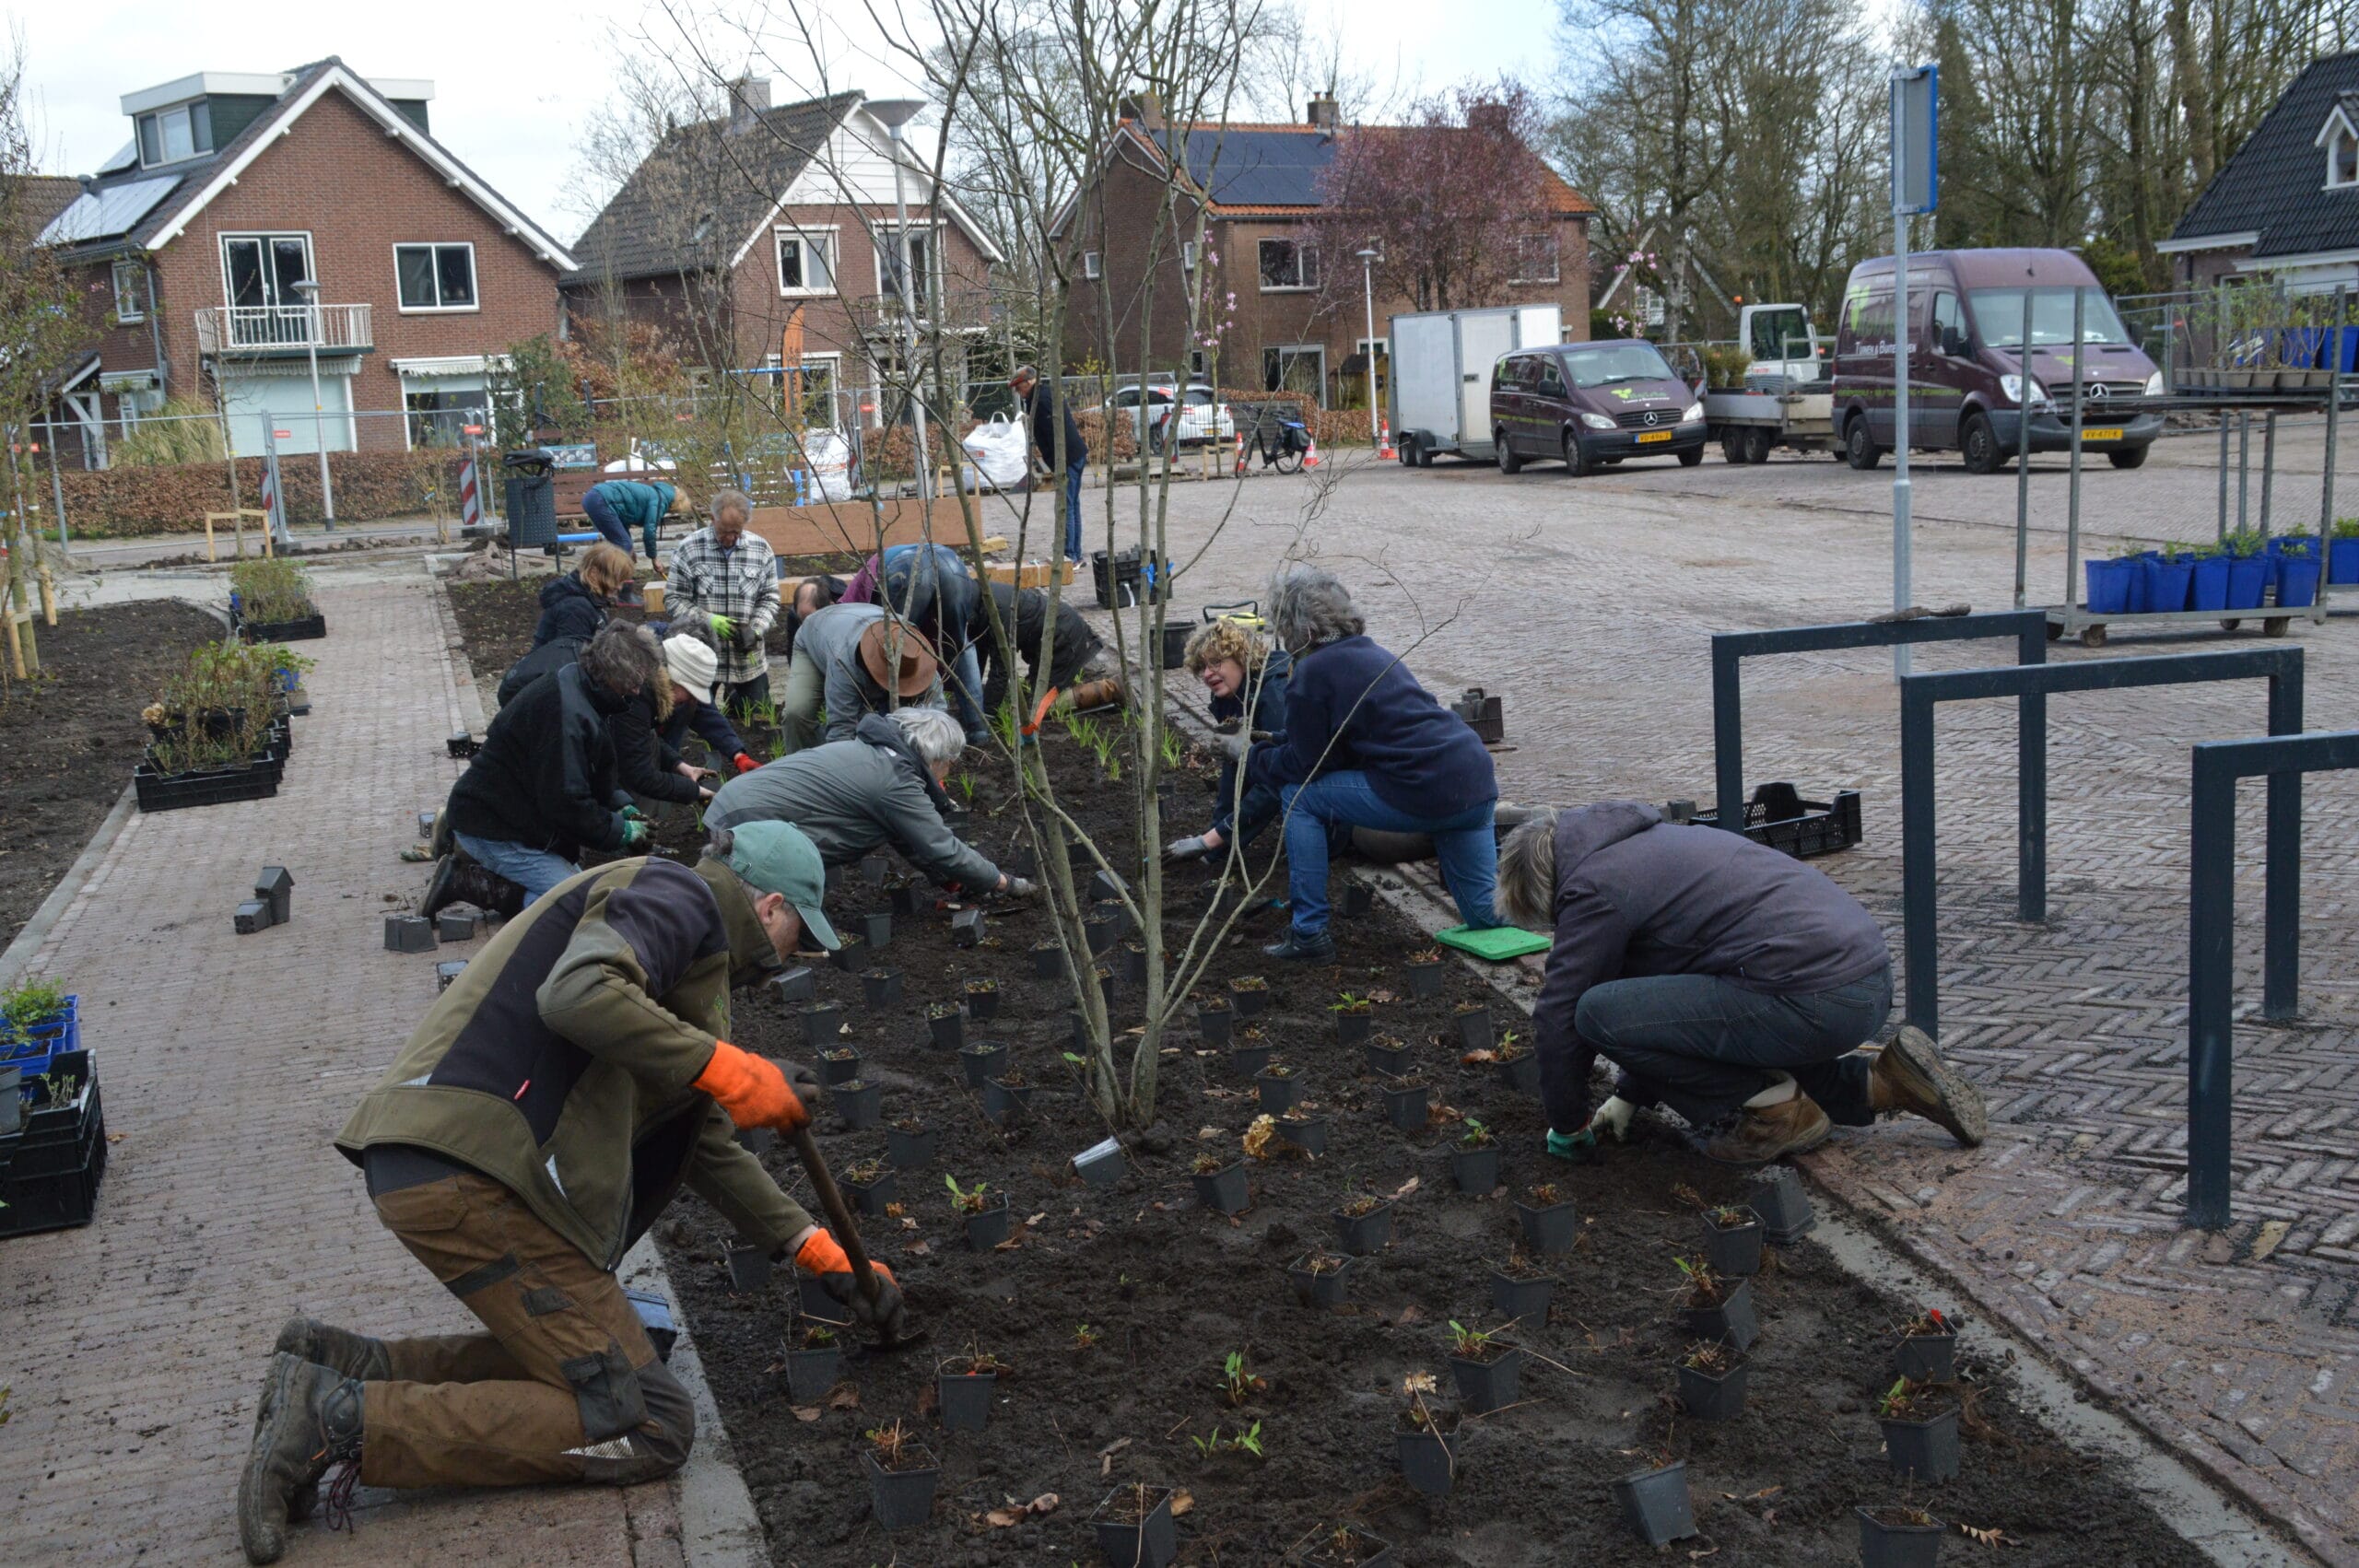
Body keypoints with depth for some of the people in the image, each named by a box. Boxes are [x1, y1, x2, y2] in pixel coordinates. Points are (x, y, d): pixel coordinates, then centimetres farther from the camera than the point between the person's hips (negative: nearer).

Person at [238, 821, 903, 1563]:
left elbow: (707, 1147, 32)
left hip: (425, 1162, 10)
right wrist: (728, 1070, -16)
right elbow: (579, 994, -24)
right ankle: (347, 1418, -12)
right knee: (648, 1427, -6)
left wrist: (824, 1254, 30)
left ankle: (342, 1365, 9)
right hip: (468, 1167, -10)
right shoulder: (680, 894, -2)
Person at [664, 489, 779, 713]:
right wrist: (708, 621, -20)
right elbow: (673, 600, -6)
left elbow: (769, 599, 4)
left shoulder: (761, 549, -1)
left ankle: (733, 694, 42)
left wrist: (756, 630, -14)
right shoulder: (689, 549, -8)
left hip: (748, 658, 2)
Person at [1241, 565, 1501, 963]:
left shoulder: (1311, 673, -4)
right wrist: (1266, 746, 32)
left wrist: (1250, 755, 18)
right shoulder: (1372, 653, 22)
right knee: (1488, 917, 22)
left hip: (1422, 794, -8)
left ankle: (1309, 935, 8)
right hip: (1478, 782, 8)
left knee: (1298, 796, 8)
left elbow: (1304, 763, 1)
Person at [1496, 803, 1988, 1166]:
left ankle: (1773, 1110, 0)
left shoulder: (1593, 886, -3)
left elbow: (1557, 1015, 0)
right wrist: (1631, 1095, 34)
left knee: (1597, 1014, -10)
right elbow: (1660, 991, 33)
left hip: (1816, 1000, -10)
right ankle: (1877, 1085, 17)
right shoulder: (1652, 839, 26)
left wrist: (1567, 1126, 14)